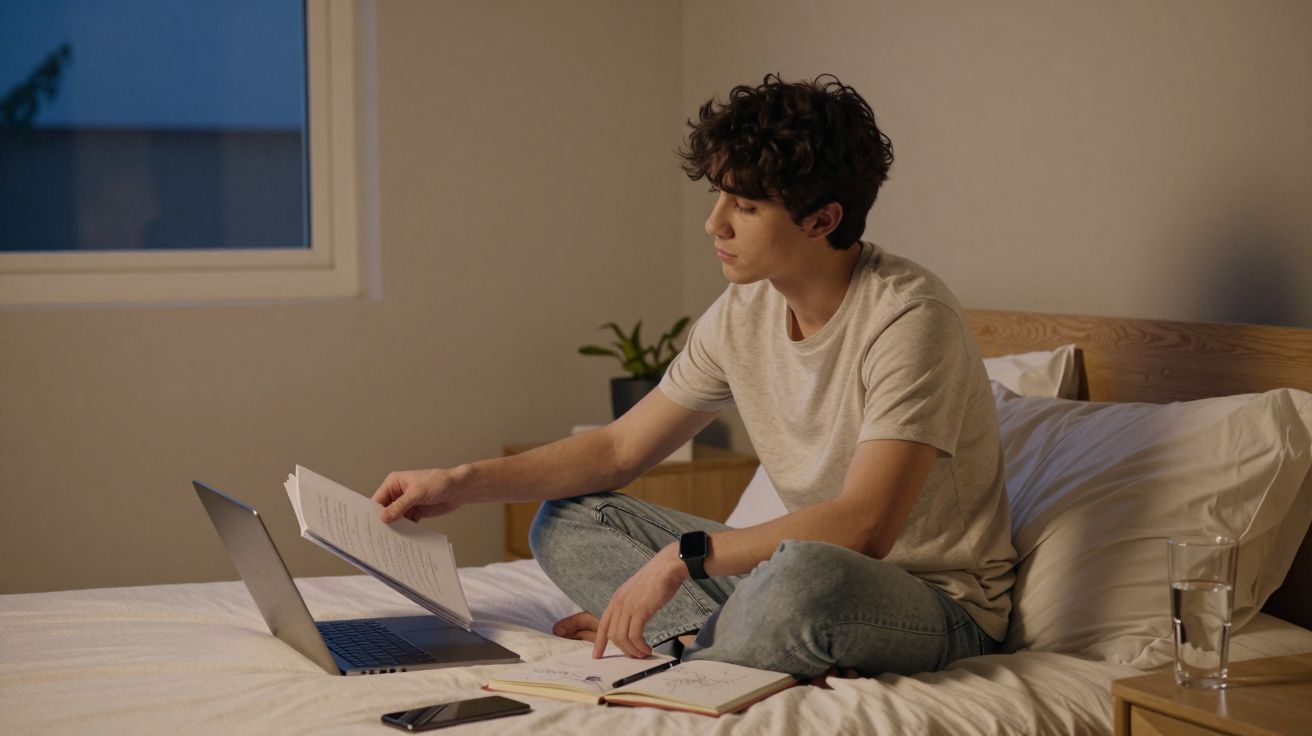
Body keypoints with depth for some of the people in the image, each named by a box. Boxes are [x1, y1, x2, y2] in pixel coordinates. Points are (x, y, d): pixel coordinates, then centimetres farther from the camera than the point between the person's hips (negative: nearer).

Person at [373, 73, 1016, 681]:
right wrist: (463, 482, 0)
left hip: (939, 602, -8)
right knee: (566, 524, 0)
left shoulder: (908, 319, -22)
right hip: (807, 574, 8)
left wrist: (685, 555, -28)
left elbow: (863, 526, -30)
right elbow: (620, 448, 10)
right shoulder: (743, 314, 1)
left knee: (808, 575, -43)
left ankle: (689, 639, -14)